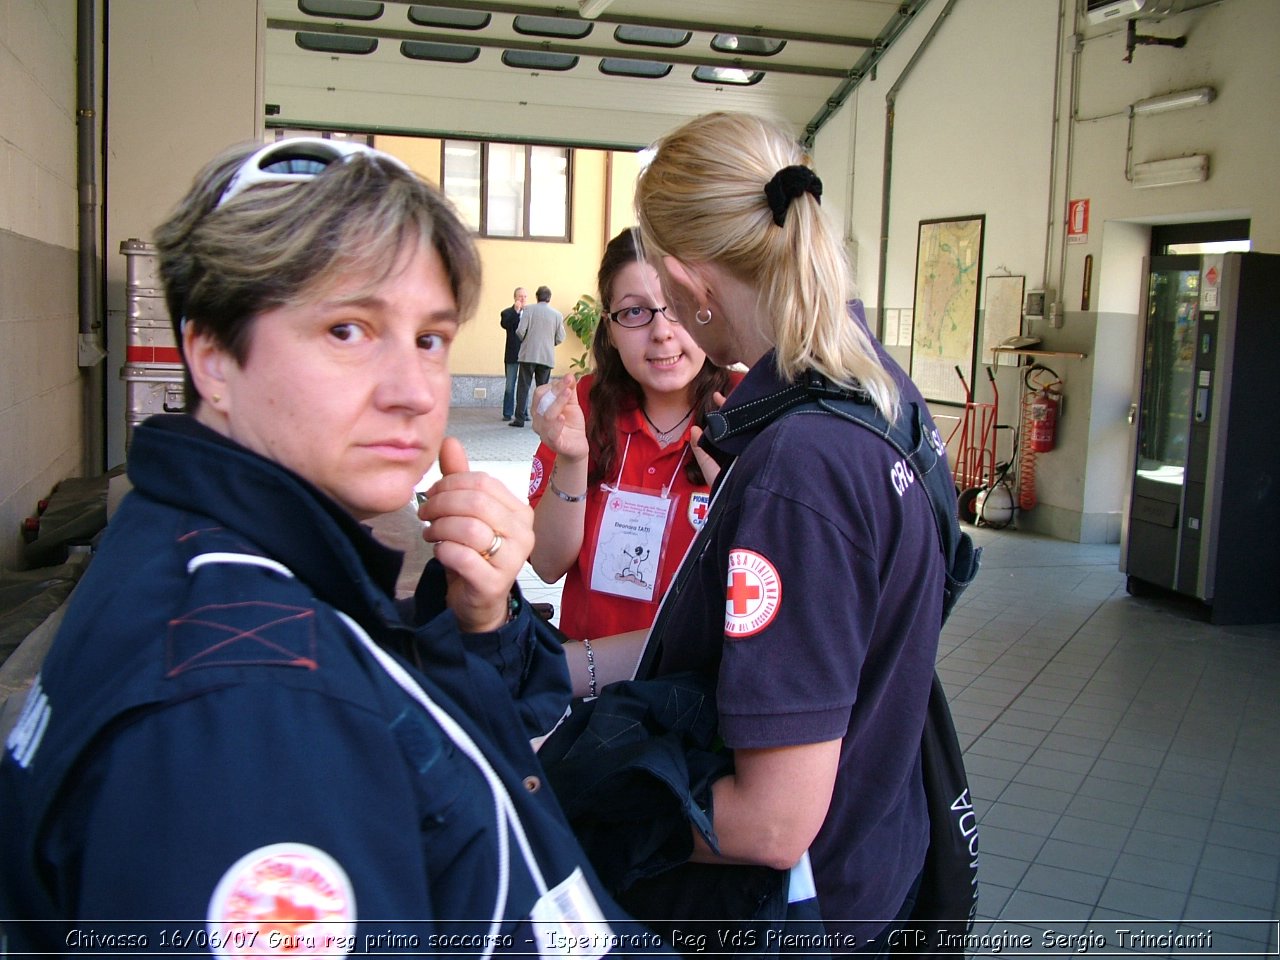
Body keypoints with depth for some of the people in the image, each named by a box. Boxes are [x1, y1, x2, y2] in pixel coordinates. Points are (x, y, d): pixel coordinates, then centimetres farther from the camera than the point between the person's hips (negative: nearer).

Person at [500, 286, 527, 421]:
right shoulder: (507, 312, 2)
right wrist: (516, 311, -21)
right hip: (512, 355, -2)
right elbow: (504, 324, -19)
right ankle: (507, 414, 7)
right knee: (509, 386, 2)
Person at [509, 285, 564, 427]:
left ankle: (520, 418, 0)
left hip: (528, 355, -1)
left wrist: (523, 341, 13)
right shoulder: (557, 314, 2)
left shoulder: (529, 310, -3)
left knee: (524, 387, 3)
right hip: (547, 357, 1)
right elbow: (560, 338, 3)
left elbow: (520, 331, -9)